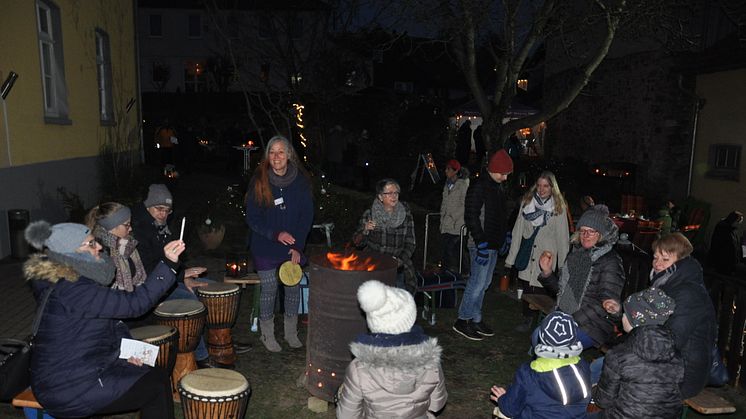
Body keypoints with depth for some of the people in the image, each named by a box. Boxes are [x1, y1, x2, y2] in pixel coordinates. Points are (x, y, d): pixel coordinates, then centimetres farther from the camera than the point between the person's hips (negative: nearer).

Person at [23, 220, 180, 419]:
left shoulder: (77, 279, 5)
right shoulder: (71, 291, -28)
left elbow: (109, 317, 13)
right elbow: (134, 303, -31)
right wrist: (168, 264, -34)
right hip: (69, 391, -9)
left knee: (158, 375, 12)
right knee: (157, 387, -2)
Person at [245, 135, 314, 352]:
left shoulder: (300, 181, -4)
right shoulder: (259, 181, -8)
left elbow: (307, 216, 0)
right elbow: (252, 218, -6)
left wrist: (297, 247, -7)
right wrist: (276, 234, -19)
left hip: (293, 245, 2)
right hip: (265, 246, -2)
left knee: (293, 287, 8)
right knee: (269, 289, 3)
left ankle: (291, 332, 27)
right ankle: (267, 334, 22)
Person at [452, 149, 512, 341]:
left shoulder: (498, 188, 14)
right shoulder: (479, 187, -14)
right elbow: (471, 217, -20)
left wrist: (505, 235, 18)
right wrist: (482, 243, -23)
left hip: (493, 244, 9)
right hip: (481, 244, -9)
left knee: (483, 283, 13)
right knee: (478, 283, -6)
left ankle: (475, 319, 23)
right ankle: (463, 320, 5)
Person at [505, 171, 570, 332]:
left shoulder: (559, 207, -3)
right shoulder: (526, 202, 3)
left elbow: (563, 237, -1)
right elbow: (518, 231, 4)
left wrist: (563, 263, -5)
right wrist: (511, 257, 2)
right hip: (527, 255, 3)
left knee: (542, 290, -3)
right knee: (526, 288, 8)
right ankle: (527, 319, 27)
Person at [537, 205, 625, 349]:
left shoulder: (610, 261, -11)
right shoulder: (575, 254, 11)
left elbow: (603, 304, -19)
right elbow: (560, 288, 18)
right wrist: (547, 272, 0)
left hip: (593, 326, -7)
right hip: (564, 317, 7)